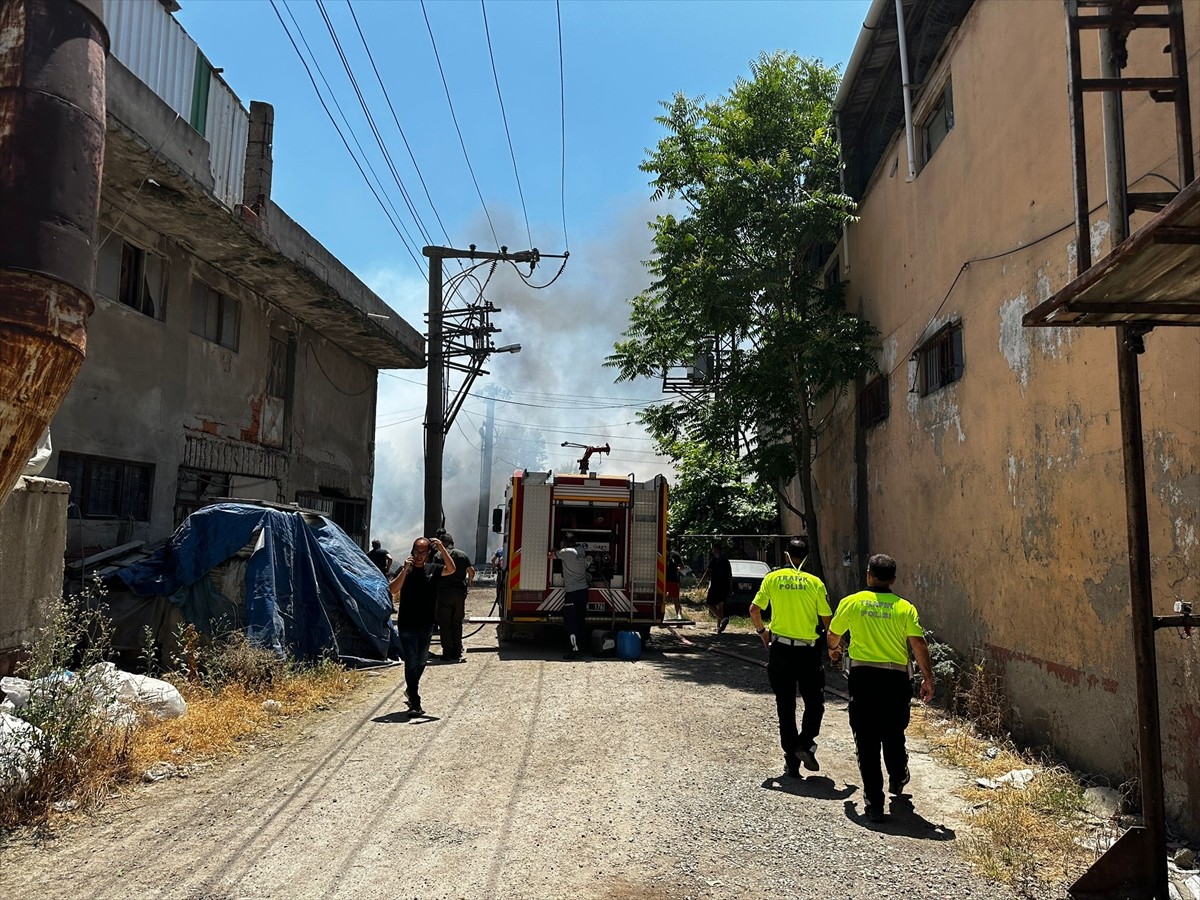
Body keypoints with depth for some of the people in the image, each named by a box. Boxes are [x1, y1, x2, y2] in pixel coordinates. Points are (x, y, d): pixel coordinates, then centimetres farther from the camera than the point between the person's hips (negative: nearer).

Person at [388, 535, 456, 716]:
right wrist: (405, 569, -28)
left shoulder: (432, 569, 3)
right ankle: (415, 703, 2)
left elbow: (451, 569, -13)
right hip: (407, 626, -4)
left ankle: (410, 690, 40)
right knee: (411, 664, -3)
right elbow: (393, 590, -21)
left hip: (426, 626, 4)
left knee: (421, 663, 18)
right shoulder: (405, 570, -7)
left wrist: (442, 549, -23)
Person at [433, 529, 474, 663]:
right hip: (460, 592, 4)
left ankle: (447, 653, 4)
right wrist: (469, 582, 17)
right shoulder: (463, 555, 6)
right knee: (457, 624, 12)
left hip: (444, 593, -3)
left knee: (445, 624, 4)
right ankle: (457, 653, 12)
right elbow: (471, 570, 1)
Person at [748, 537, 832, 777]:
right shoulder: (814, 582, -3)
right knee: (814, 703, 15)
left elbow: (754, 609, -3)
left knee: (785, 707, 10)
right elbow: (827, 620, -2)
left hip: (780, 648, 1)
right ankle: (806, 743, -5)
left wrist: (762, 631, 15)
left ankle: (791, 761, 12)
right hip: (808, 651, -1)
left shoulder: (772, 578, 0)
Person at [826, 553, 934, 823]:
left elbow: (832, 636, 12)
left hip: (863, 677, -1)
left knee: (867, 742, 4)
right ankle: (897, 780, 45)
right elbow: (919, 644, -8)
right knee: (893, 735, 23)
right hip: (896, 679, 2)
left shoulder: (851, 603, -1)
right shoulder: (905, 607, -1)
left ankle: (875, 803, 5)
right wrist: (928, 679, 0)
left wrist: (834, 650, 33)